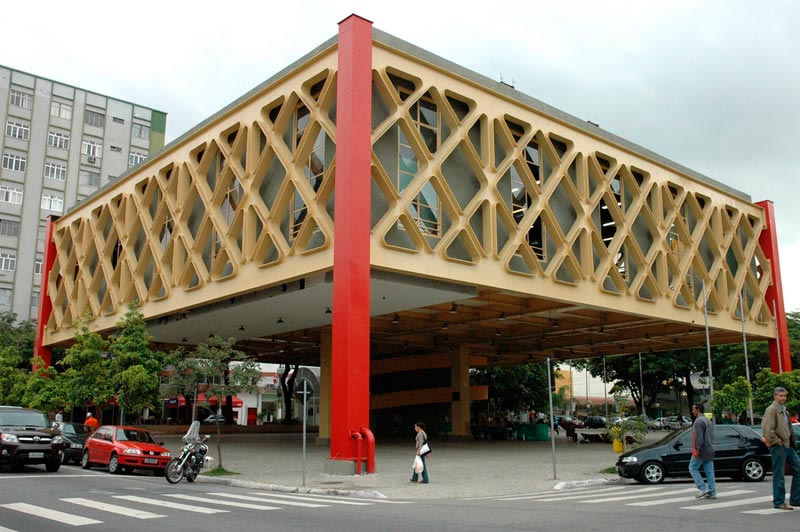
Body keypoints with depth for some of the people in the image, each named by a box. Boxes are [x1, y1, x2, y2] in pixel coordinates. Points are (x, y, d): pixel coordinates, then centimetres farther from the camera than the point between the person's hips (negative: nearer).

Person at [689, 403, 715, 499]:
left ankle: (703, 488, -6)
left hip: (702, 450, -9)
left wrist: (696, 450, -21)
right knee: (709, 471, 7)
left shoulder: (699, 421, -14)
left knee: (693, 468, 0)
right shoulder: (708, 420, 18)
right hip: (710, 450, 9)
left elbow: (699, 437, -21)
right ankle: (712, 493, 6)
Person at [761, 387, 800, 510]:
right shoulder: (771, 410, -10)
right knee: (778, 475, -2)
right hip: (778, 447, -9)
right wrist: (777, 442, -15)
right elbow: (767, 430, -19)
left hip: (788, 445, 9)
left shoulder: (784, 410, 18)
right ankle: (779, 502, 5)